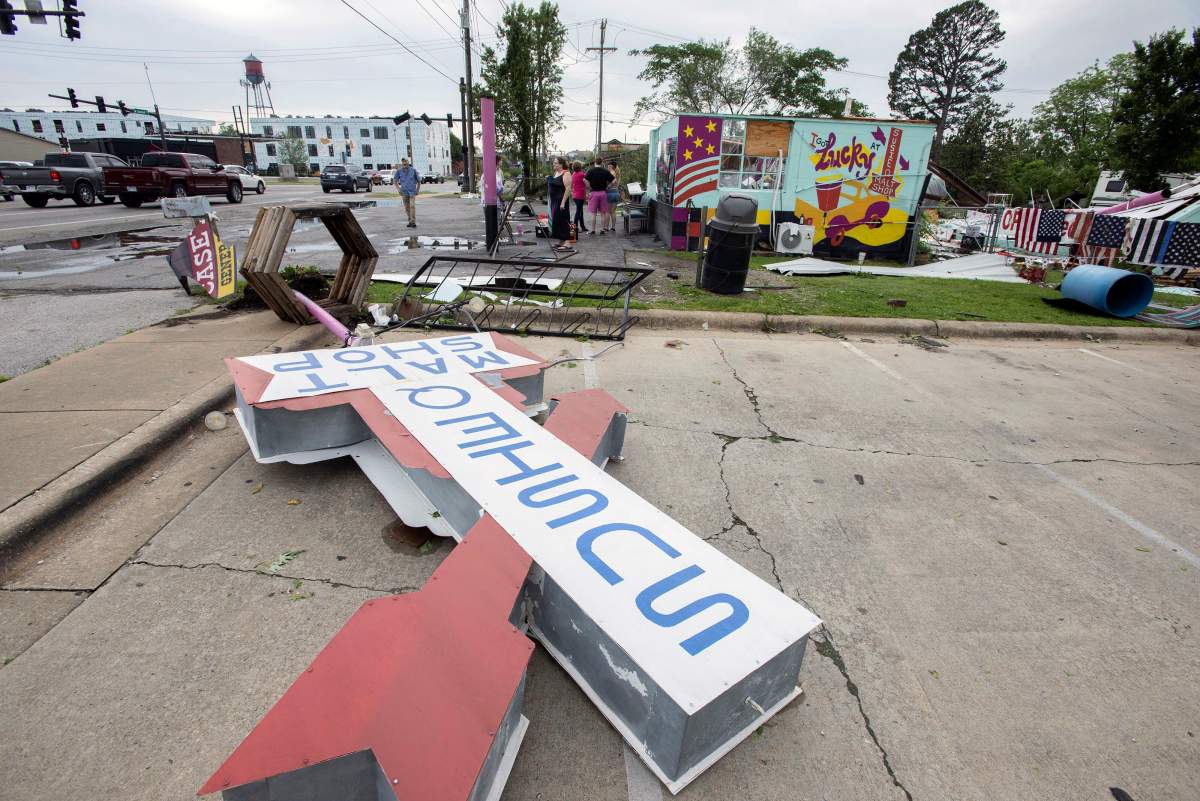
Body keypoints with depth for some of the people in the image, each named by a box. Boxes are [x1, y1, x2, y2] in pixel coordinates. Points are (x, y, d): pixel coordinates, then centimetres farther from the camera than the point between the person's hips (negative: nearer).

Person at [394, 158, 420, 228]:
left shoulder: (413, 170, -6)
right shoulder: (399, 171, -2)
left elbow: (419, 180, 5)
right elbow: (395, 180, 9)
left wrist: (418, 189, 1)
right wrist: (398, 189, -1)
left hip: (412, 191, -3)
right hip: (404, 192, 3)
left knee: (412, 206, -17)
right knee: (407, 208, 6)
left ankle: (413, 222, -19)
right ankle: (410, 221, 19)